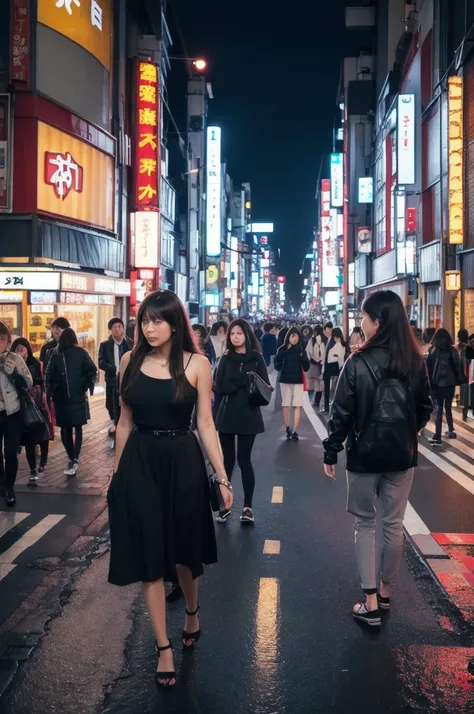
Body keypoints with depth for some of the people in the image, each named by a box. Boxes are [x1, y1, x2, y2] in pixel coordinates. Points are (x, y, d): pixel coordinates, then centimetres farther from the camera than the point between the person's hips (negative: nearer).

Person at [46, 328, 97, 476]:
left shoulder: (55, 354, 0)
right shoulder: (80, 353, -2)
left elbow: (49, 375, -5)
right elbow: (92, 370, -9)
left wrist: (50, 392, 1)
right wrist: (86, 386, 3)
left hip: (60, 397, 1)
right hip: (78, 396, -1)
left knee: (65, 429, 9)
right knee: (77, 428, 5)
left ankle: (73, 459, 9)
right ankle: (74, 459, -7)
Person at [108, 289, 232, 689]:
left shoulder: (196, 364, -7)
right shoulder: (131, 361, 0)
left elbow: (206, 423, -6)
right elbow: (125, 422, 7)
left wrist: (223, 477, -9)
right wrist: (117, 471, 11)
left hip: (182, 462, -1)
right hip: (139, 463, 2)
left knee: (184, 550, 15)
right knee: (148, 555, 5)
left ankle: (192, 614, 45)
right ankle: (164, 647, 18)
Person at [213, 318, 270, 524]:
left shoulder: (256, 358, 0)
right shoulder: (226, 359, 5)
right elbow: (218, 388, -3)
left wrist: (234, 385, -18)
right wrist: (243, 384, -16)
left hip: (248, 416, -2)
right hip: (227, 415, 2)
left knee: (244, 460, 0)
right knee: (227, 460, 5)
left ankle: (248, 506, 10)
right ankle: (225, 504, 13)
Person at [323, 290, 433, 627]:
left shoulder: (359, 362, -15)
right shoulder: (416, 361, -4)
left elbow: (342, 413, -12)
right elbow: (425, 408, 5)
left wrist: (331, 452, -2)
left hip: (365, 454, -3)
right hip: (402, 455, 3)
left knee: (365, 524, 9)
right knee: (394, 524, 15)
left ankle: (371, 603, 9)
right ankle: (386, 593, 30)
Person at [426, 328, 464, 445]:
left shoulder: (433, 351, -5)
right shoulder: (453, 351, -1)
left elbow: (429, 368, -4)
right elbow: (458, 367, 1)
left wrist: (429, 382, 3)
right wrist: (458, 380, 13)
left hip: (438, 384, -2)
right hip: (450, 383, 2)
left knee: (439, 409, -1)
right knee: (448, 407, 19)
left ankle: (438, 437, -10)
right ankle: (451, 431, 29)